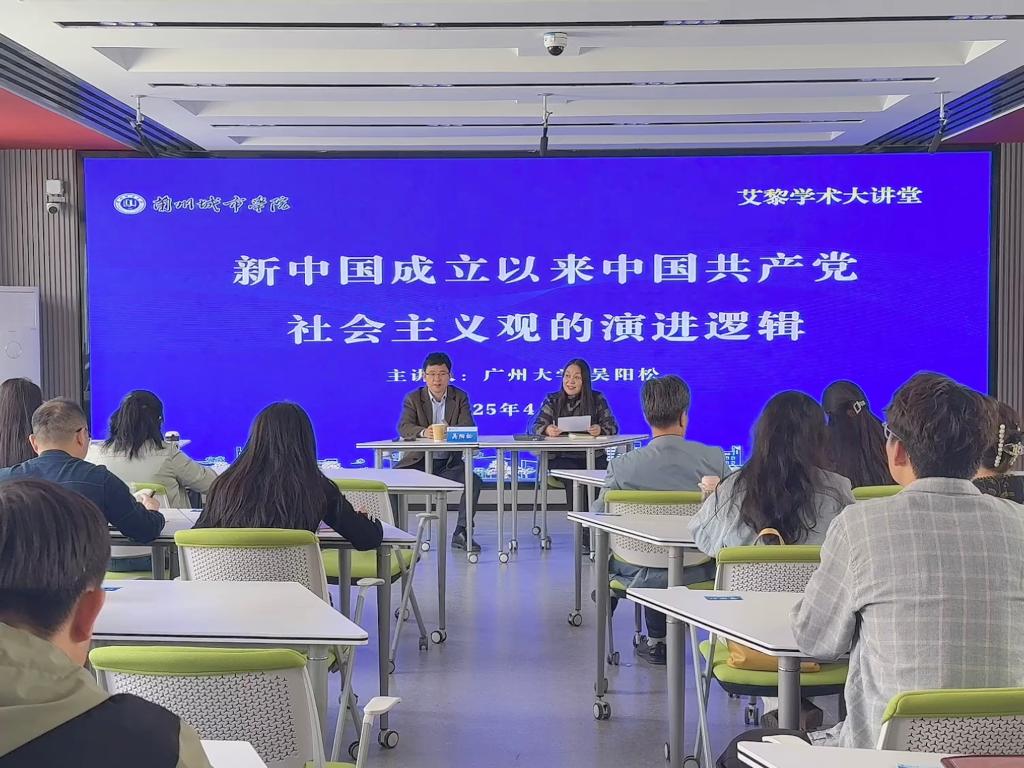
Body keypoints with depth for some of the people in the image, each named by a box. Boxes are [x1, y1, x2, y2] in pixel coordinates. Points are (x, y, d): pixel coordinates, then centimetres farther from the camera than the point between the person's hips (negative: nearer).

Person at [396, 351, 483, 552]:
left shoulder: (460, 397, 6)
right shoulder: (413, 398, 3)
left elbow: (469, 428, -7)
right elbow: (404, 428, -12)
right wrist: (424, 432, -35)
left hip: (449, 462, 1)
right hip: (418, 460, 0)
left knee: (474, 481, -25)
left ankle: (461, 533, -12)